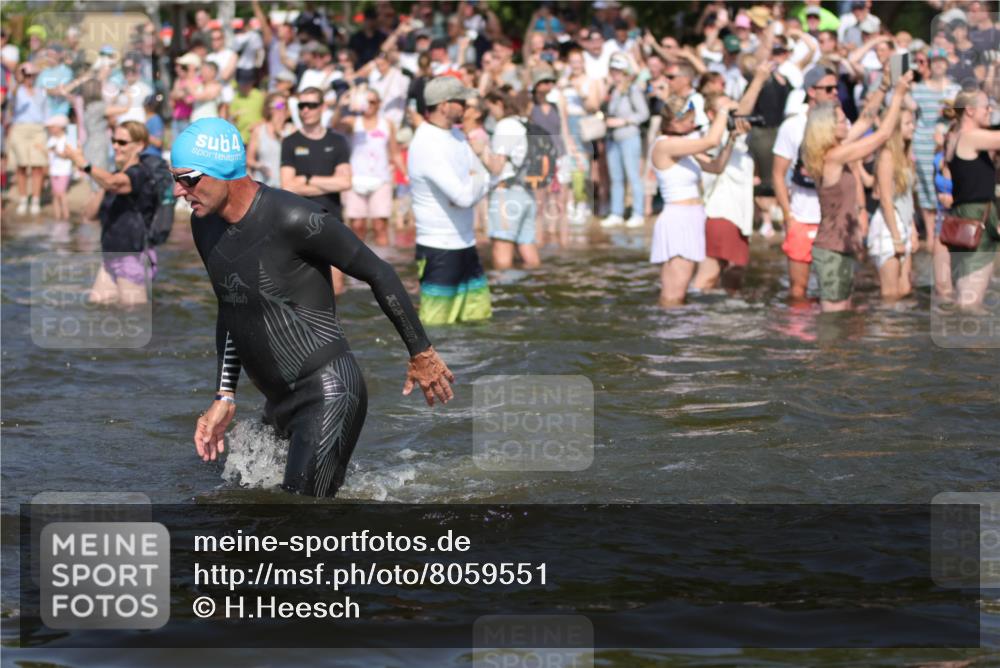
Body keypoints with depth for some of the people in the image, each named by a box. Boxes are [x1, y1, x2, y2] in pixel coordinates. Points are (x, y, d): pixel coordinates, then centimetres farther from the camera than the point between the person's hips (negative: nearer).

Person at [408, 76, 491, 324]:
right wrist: (477, 181, -2)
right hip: (439, 250, -9)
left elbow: (483, 180, 10)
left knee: (481, 318, 8)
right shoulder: (427, 146, -20)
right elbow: (464, 196, -25)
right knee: (434, 329, -9)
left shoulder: (455, 134, 10)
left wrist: (471, 190, -13)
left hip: (465, 245, 9)